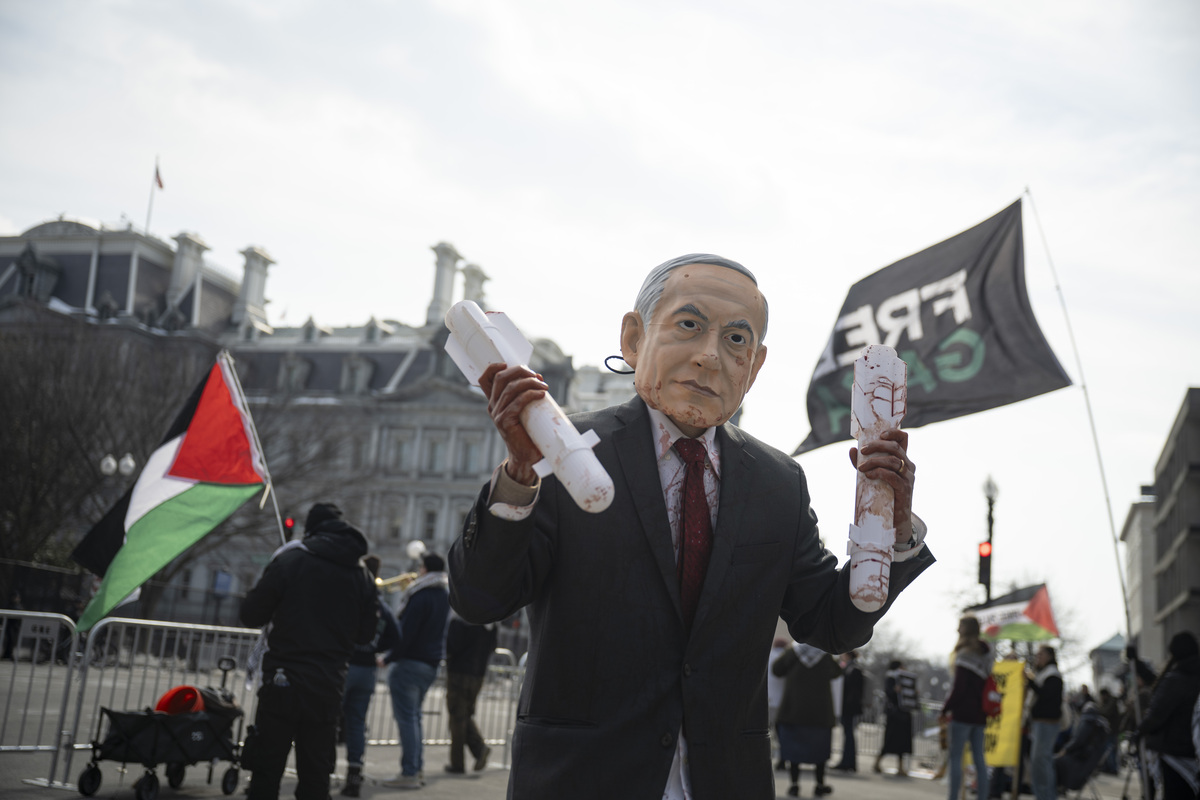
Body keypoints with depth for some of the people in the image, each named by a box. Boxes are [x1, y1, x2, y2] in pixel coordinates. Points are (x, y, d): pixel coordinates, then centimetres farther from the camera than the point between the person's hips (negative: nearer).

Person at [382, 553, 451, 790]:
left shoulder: (421, 596, -17)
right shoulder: (444, 596, 11)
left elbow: (406, 633, -21)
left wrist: (389, 658, -10)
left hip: (409, 662, -9)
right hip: (431, 664, 9)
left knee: (406, 717, -6)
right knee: (413, 715, 18)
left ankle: (409, 773, -6)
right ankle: (417, 768, 19)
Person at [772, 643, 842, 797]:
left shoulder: (792, 653, -8)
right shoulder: (825, 656, -6)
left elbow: (776, 669, 3)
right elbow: (836, 673, 11)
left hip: (793, 709, 0)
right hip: (820, 710, 1)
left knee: (794, 746, 6)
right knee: (819, 748, 12)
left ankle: (794, 784, 2)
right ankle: (820, 785, 16)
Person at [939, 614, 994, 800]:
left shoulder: (965, 656, -12)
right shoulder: (985, 654, 12)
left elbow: (958, 688, -15)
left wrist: (946, 709, -8)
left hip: (964, 713, -8)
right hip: (980, 714, 8)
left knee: (955, 757, -4)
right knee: (979, 758, 9)